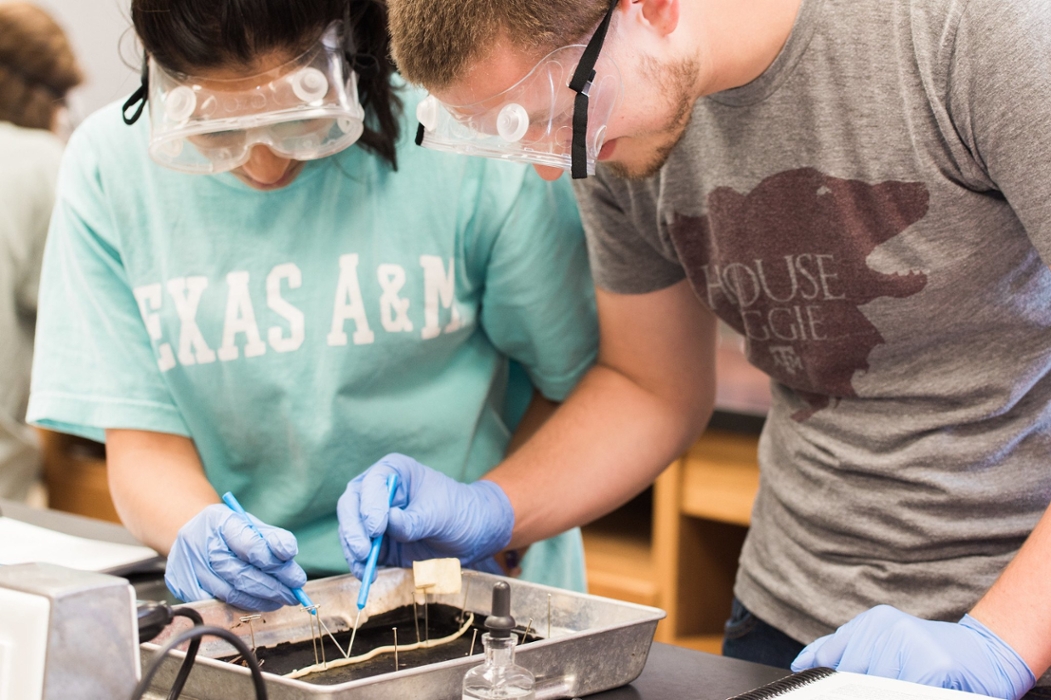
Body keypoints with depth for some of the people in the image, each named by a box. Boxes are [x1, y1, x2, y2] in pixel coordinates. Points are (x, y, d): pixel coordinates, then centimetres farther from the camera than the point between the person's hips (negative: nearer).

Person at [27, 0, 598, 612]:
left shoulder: (470, 150, -12)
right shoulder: (109, 167, -5)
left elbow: (580, 385, -1)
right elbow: (146, 443, -3)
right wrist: (197, 532, -23)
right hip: (252, 600, 2)